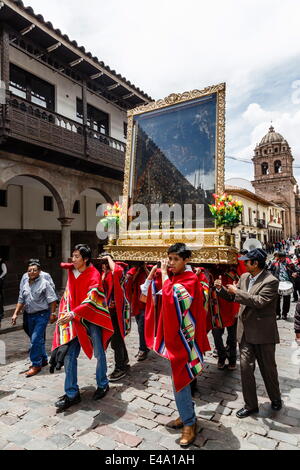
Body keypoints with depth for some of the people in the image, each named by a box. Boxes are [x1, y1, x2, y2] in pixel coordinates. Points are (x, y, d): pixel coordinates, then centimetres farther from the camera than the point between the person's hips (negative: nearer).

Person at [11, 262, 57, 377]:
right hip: (30, 315, 7)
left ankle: (36, 364, 2)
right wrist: (16, 314, 10)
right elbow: (21, 301, 16)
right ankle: (43, 359, 33)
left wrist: (52, 313, -12)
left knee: (36, 339, -11)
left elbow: (52, 300, -9)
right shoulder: (24, 284, 10)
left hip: (42, 315, -7)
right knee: (38, 339, 16)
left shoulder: (44, 283, -9)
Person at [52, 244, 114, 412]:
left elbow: (91, 300, -25)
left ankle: (103, 385, 32)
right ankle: (71, 394, 15)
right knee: (69, 355, 2)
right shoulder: (71, 271, 3)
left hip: (92, 318, -5)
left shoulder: (94, 275, -15)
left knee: (99, 353, 10)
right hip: (74, 319, 5)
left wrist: (73, 313, -33)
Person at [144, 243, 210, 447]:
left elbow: (171, 295, -32)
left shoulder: (190, 280, -17)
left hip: (182, 336, -8)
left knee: (180, 378, -1)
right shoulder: (170, 277, 7)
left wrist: (163, 275, -20)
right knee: (178, 377, 19)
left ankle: (190, 424, 17)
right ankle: (185, 415, 36)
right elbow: (148, 291, 9)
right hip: (171, 335, 8)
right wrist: (155, 271, -1)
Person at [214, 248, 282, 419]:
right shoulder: (244, 277, 5)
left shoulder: (271, 281, -16)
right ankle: (251, 405, 23)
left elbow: (260, 301, -28)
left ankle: (276, 399, 40)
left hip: (263, 333, -5)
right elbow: (233, 297, 15)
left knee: (268, 368, 14)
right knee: (246, 368, 7)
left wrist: (237, 291, -23)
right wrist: (221, 288, -3)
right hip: (246, 331, 5)